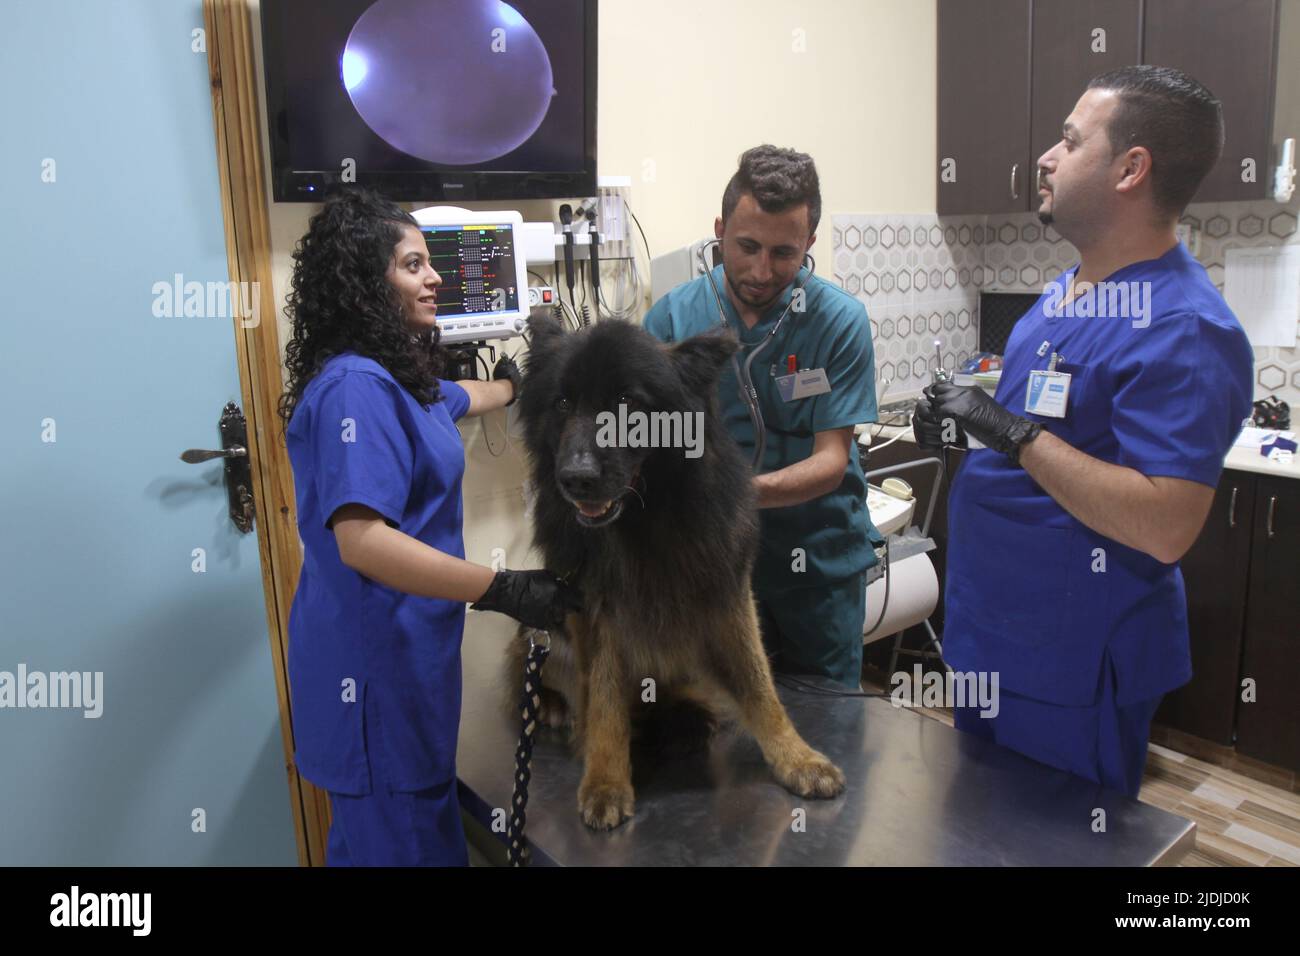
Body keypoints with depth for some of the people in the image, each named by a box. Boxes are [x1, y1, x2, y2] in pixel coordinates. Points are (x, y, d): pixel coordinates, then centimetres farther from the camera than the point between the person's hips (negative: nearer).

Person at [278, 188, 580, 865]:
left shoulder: (395, 374, 9)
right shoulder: (356, 387, -21)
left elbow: (452, 400, 33)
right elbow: (362, 540, -31)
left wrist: (513, 385, 51)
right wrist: (505, 590, -32)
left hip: (406, 645, 10)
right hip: (374, 659, -10)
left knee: (426, 819, 20)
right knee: (398, 839, 3)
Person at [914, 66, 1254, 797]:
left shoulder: (1183, 331, -22)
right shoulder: (1066, 292, 7)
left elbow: (1165, 528, -29)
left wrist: (1013, 432, -27)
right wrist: (965, 424, 0)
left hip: (1070, 666, -9)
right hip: (991, 631, 9)